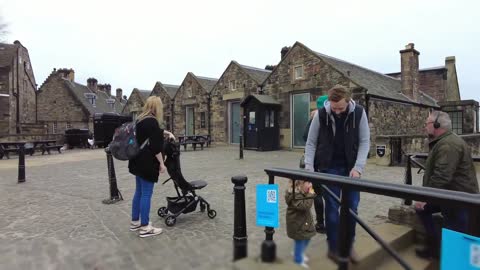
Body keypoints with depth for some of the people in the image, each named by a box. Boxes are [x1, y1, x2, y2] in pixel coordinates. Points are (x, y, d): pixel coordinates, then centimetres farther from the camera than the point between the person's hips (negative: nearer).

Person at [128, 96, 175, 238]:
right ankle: (145, 228, 6)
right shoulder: (152, 121, -16)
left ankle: (135, 222, 28)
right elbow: (155, 146, -20)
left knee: (139, 192, 17)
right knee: (146, 195, -3)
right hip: (147, 163, -10)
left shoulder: (141, 120, 13)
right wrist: (161, 163, -15)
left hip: (138, 162, 10)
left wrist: (166, 132, 27)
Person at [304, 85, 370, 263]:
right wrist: (309, 168, -11)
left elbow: (364, 141, -4)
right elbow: (311, 143, -4)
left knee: (351, 207, 8)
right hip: (329, 168, -1)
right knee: (332, 208, 4)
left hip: (351, 167, 2)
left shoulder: (359, 113, -9)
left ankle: (349, 245, 28)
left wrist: (358, 167, -14)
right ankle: (333, 248, 20)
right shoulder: (320, 114, -11)